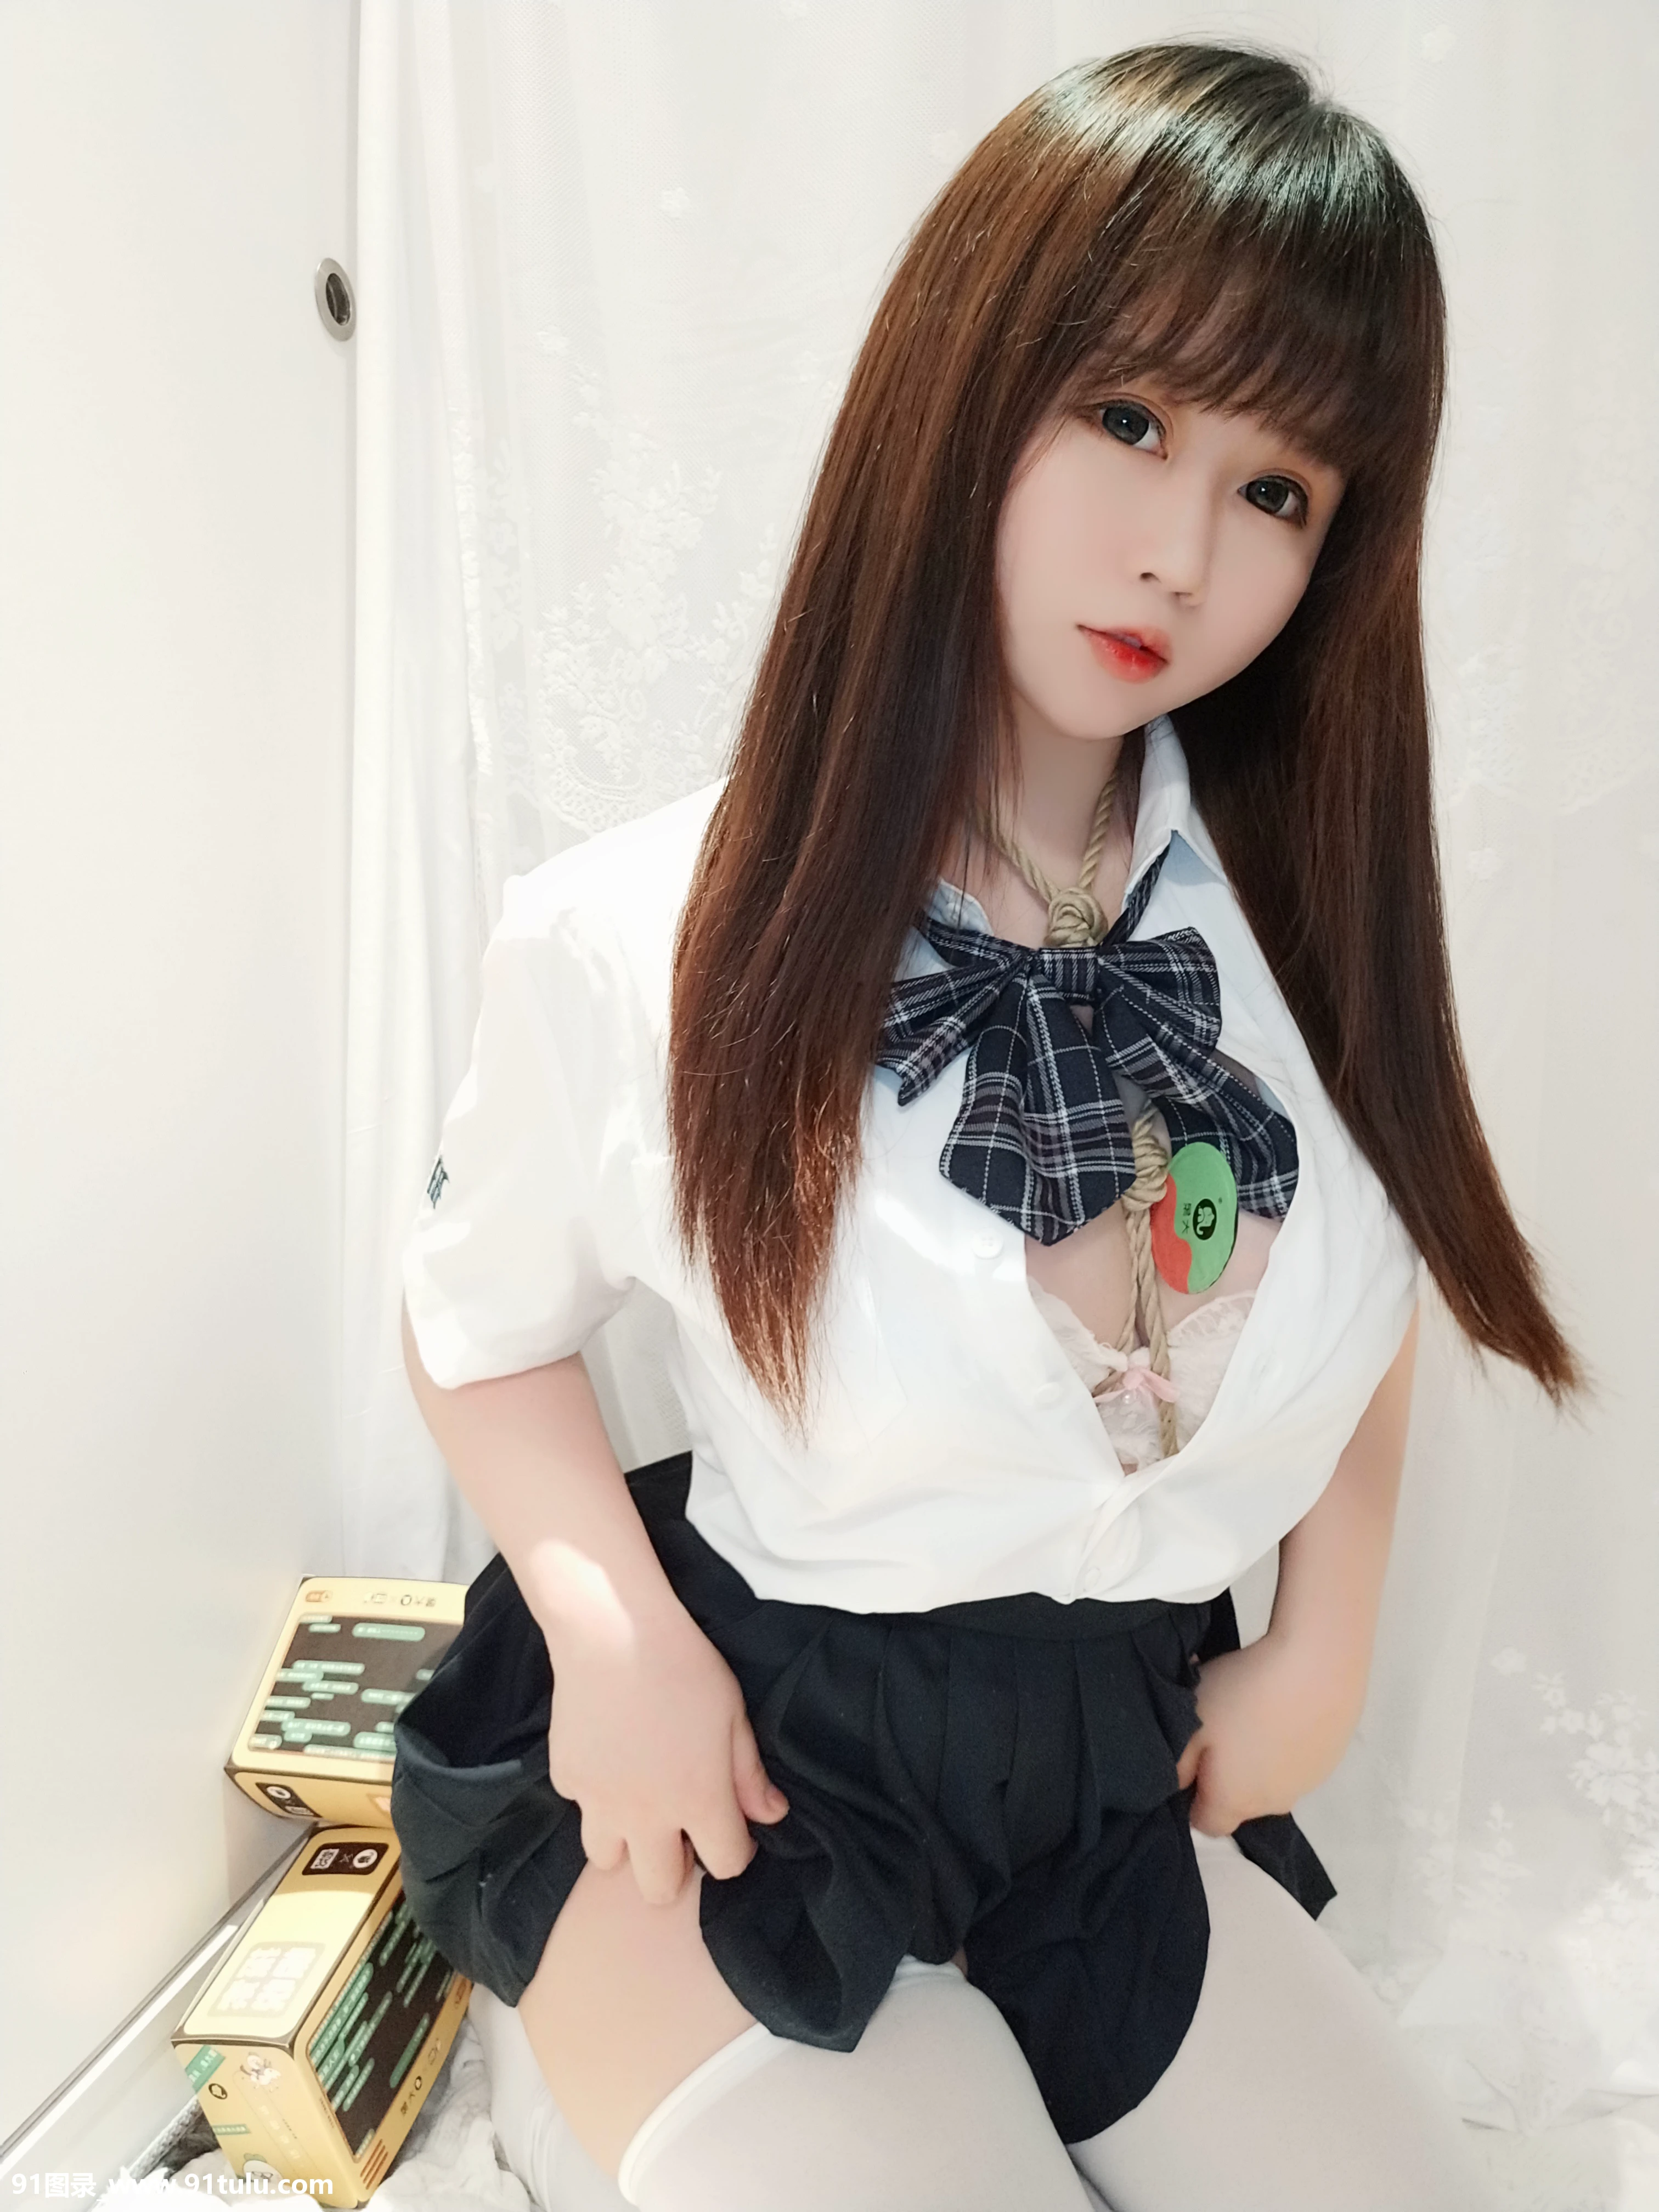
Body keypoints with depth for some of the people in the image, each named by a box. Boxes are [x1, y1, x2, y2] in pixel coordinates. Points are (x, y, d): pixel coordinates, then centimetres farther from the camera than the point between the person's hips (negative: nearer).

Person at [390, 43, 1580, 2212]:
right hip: (753, 1770, -3)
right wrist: (614, 1636, -15)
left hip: (1132, 1784, 5)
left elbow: (1365, 1286, 8)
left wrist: (1321, 1649, 5)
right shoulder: (639, 945, -19)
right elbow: (483, 1318, -3)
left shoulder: (1305, 914, -8)